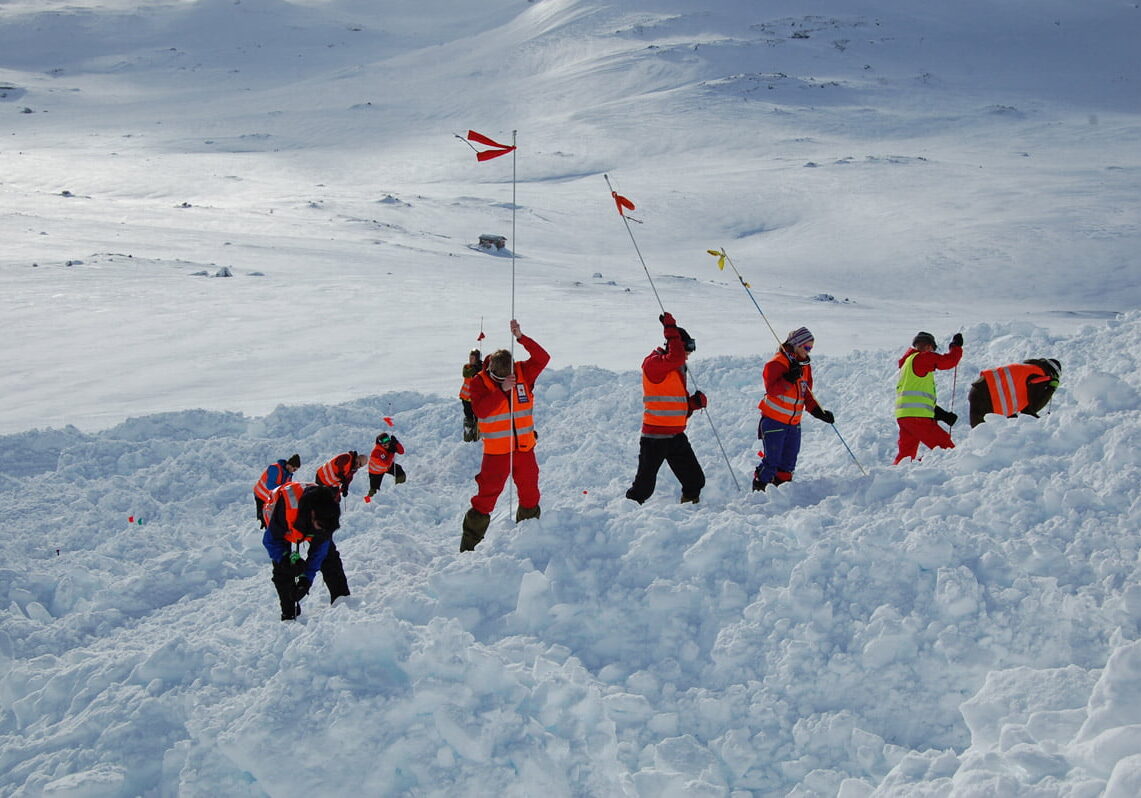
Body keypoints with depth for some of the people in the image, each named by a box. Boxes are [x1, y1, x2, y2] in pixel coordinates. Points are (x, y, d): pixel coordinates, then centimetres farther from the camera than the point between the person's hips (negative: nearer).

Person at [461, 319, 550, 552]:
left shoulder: (523, 373, -1)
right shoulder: (480, 382, -8)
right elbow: (480, 410, -22)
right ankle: (469, 545, 3)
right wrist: (502, 391, -30)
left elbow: (542, 358, -14)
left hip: (524, 447, 3)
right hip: (496, 452, -3)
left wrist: (521, 338, -24)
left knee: (530, 495, 13)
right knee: (486, 496, -4)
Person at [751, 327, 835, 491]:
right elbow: (771, 389, -22)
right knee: (771, 460, -8)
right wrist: (789, 379, -33)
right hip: (774, 421, -8)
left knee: (789, 461, 11)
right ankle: (759, 489, 1)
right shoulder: (777, 363, -12)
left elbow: (807, 395, 17)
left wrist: (818, 411, 2)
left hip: (794, 422, 8)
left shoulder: (805, 365, 13)